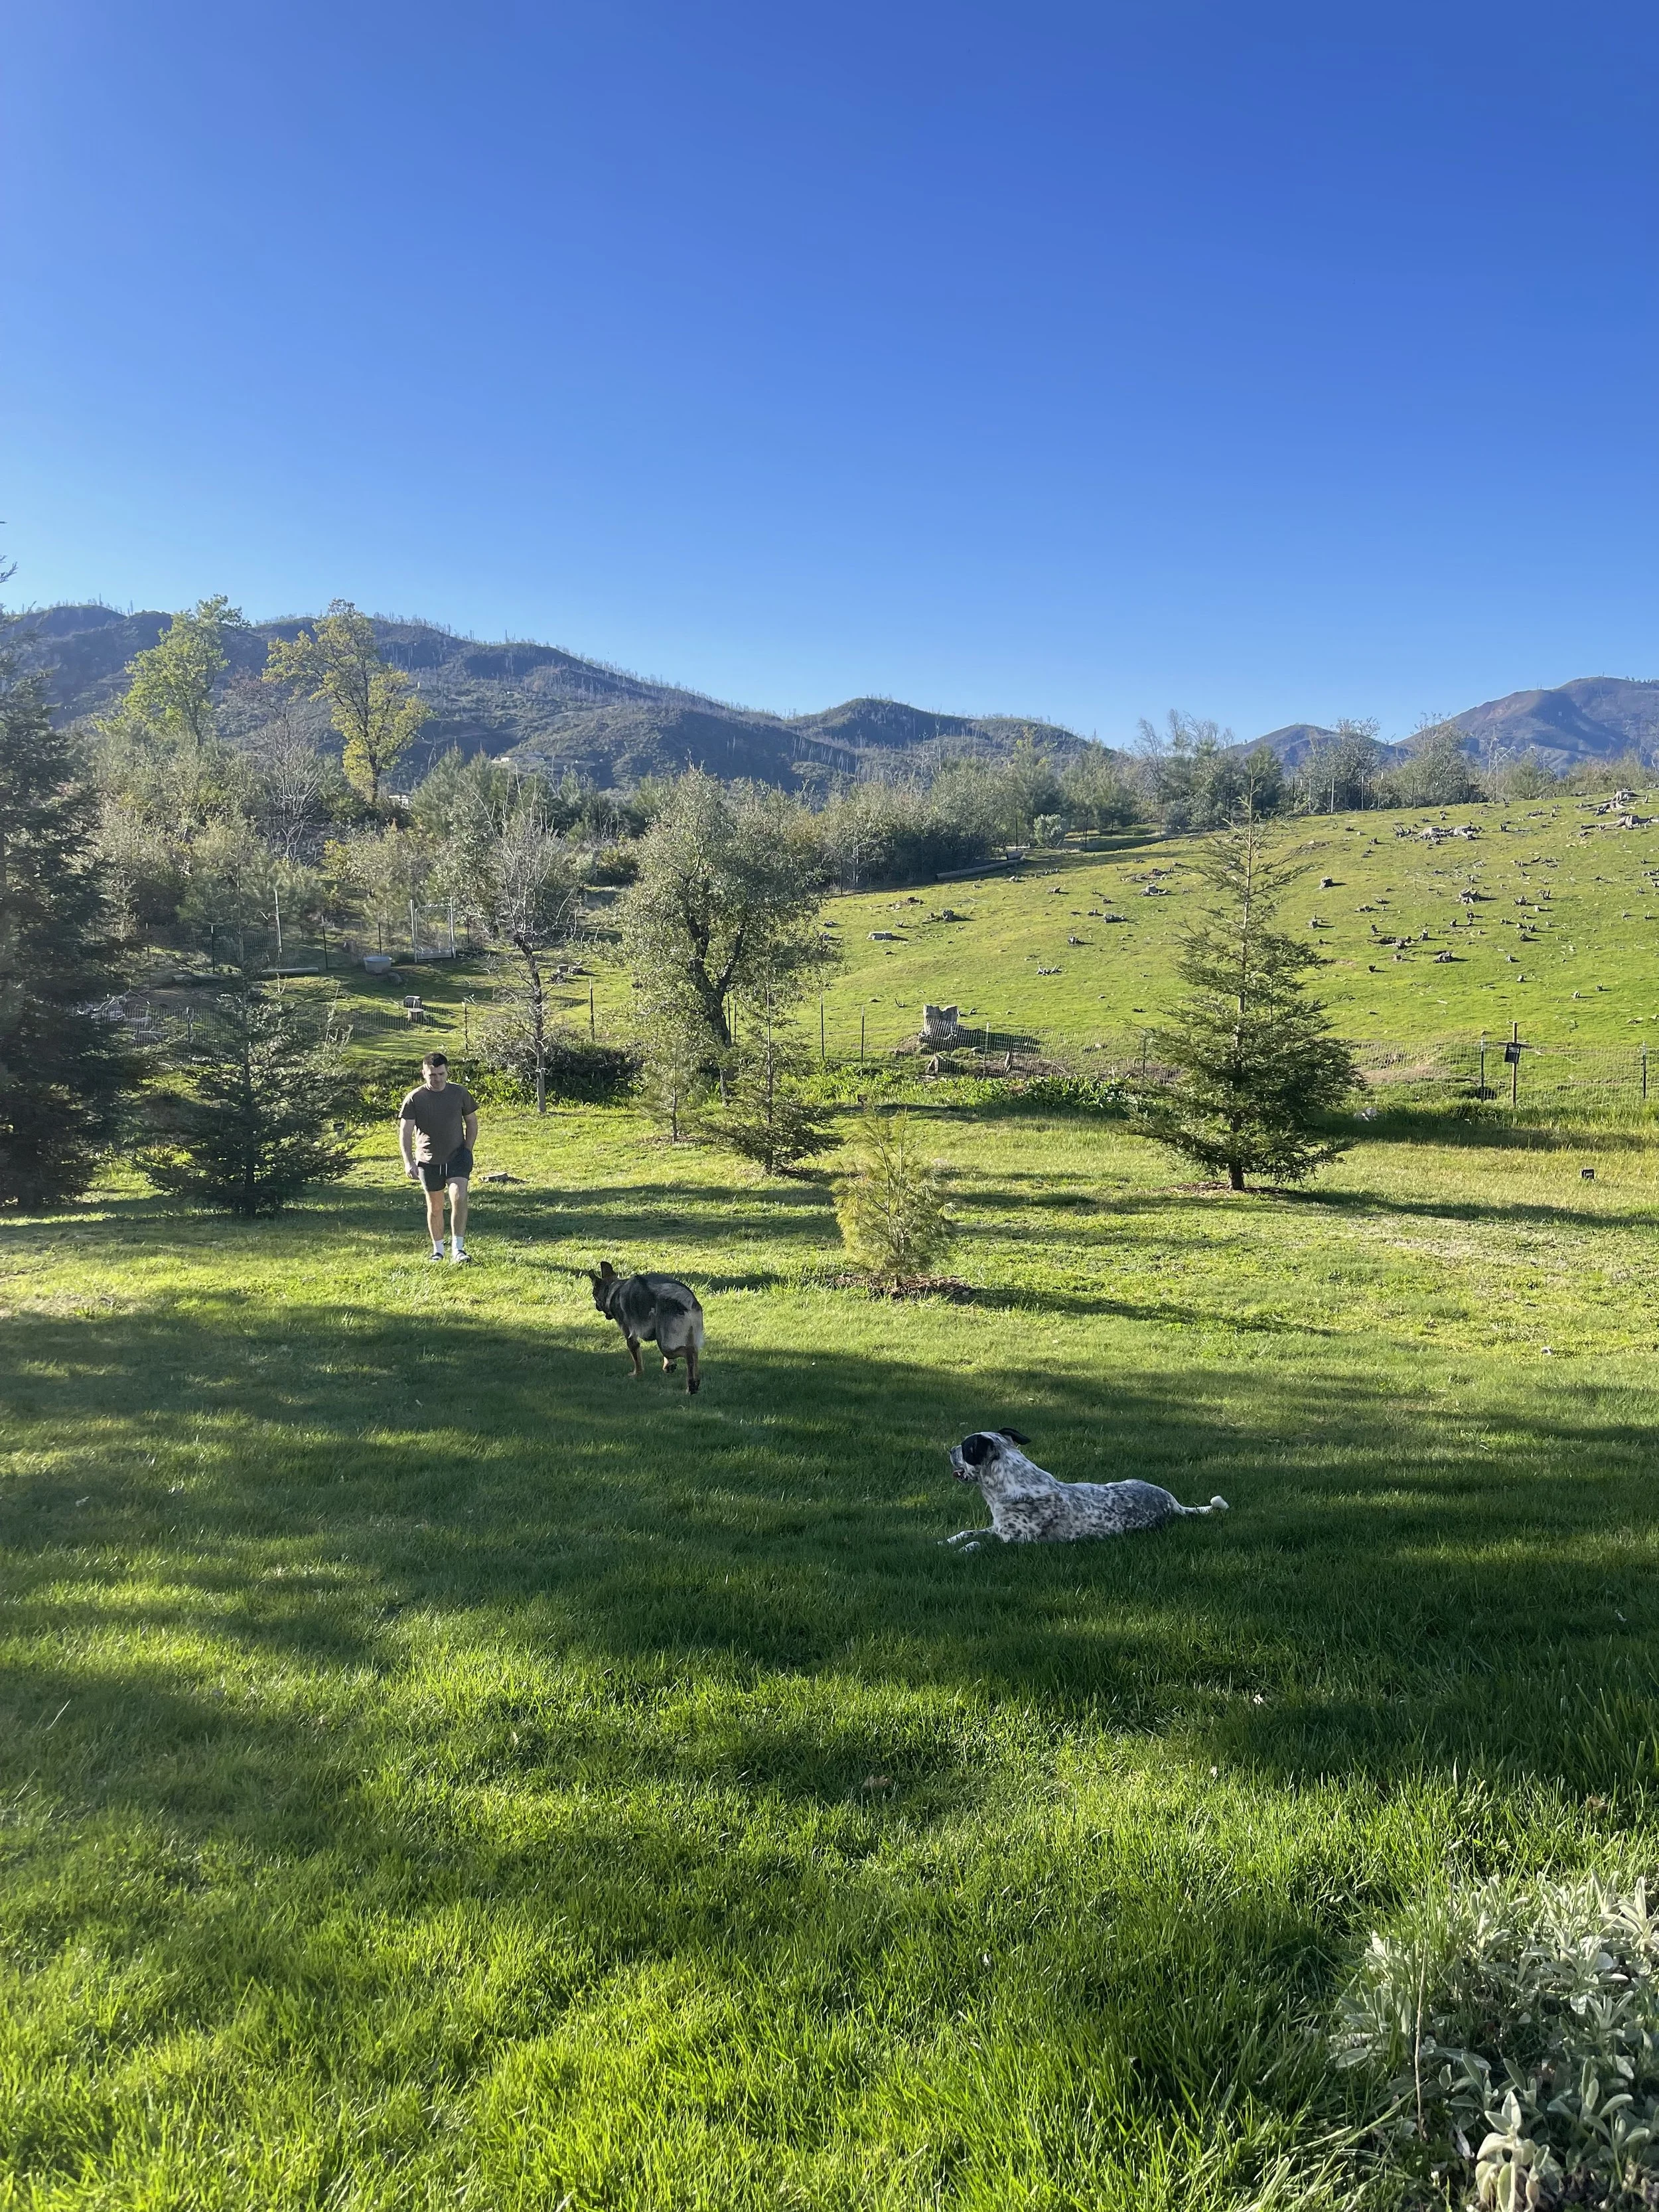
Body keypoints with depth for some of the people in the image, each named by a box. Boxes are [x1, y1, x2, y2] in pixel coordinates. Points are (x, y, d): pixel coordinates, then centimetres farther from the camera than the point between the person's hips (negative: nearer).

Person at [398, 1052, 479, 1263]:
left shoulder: (459, 1093, -2)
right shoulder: (414, 1099, -8)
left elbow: (472, 1122, 11)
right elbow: (405, 1132, -11)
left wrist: (467, 1150, 1)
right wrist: (408, 1162, -23)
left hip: (457, 1155, 0)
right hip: (428, 1159, 0)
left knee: (459, 1198, -18)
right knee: (435, 1206, 10)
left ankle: (457, 1248, -15)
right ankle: (438, 1249, 26)